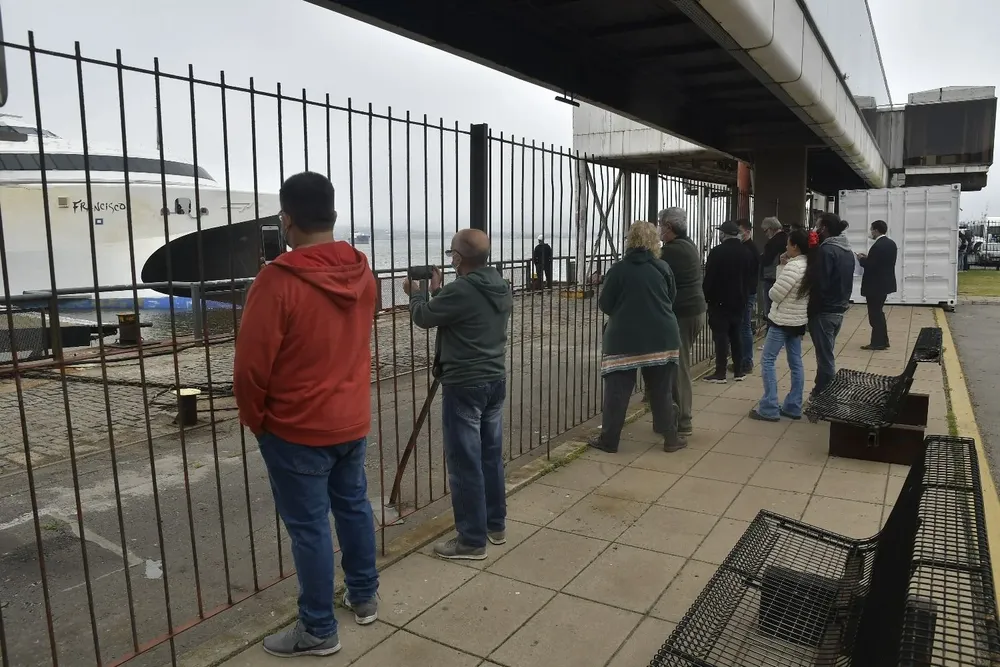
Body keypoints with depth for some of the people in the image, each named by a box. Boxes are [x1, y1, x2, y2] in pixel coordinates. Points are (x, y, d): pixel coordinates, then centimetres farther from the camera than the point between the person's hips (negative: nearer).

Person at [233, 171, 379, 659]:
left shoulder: (277, 280, -22)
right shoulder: (361, 272, -1)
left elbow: (251, 365, -17)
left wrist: (254, 419, -3)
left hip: (296, 429, -6)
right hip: (352, 419, 6)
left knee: (308, 528, 6)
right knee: (353, 506, 20)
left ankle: (318, 631, 21)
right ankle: (365, 596, 37)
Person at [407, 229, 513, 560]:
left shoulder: (460, 290, -21)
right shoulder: (502, 288, 5)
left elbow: (424, 317, -4)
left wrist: (415, 293, 15)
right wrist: (438, 291, 23)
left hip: (464, 386, -9)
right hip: (496, 381, 9)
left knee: (465, 464, 1)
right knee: (491, 456, 17)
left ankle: (472, 540, 10)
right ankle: (496, 525, 29)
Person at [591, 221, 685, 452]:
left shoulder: (618, 270, -8)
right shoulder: (663, 267, 0)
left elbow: (604, 305, -3)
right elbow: (672, 298, 12)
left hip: (624, 338, -2)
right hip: (662, 337, 3)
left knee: (617, 391, 5)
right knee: (662, 390, 12)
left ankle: (608, 440, 12)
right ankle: (671, 437, 19)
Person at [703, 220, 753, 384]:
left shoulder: (717, 252, -13)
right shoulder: (745, 253, 7)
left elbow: (709, 278, -13)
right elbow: (748, 278, 14)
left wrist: (706, 296, -5)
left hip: (719, 300, -6)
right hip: (739, 300, 6)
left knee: (721, 336, -5)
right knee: (736, 335, 13)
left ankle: (720, 373, -4)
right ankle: (738, 371, 15)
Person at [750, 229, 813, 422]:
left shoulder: (793, 266, -20)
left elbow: (775, 294, -18)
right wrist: (782, 265, -2)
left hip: (782, 320, -9)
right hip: (798, 321, 9)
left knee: (767, 360, -2)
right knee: (796, 363, 11)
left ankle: (769, 409, -3)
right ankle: (793, 407, 16)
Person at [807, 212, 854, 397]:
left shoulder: (826, 250, -18)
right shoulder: (847, 250, 11)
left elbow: (819, 283, -22)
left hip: (823, 311, -9)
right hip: (839, 309, 9)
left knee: (825, 358, -1)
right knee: (825, 355, 19)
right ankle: (821, 392, 29)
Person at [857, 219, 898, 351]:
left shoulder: (877, 246, -21)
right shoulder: (891, 243, 9)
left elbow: (870, 266, -23)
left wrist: (861, 259, -5)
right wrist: (868, 257, 12)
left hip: (875, 285, -10)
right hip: (885, 283, 10)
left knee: (875, 314, -2)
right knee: (878, 312, 18)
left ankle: (878, 342, 3)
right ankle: (882, 341, 23)